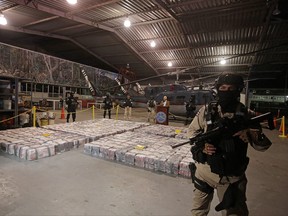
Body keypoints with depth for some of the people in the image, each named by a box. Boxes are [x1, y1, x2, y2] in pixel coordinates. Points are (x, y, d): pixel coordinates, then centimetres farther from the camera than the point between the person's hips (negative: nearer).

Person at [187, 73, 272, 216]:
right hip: (204, 170, 1)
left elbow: (263, 146, -1)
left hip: (232, 176, 0)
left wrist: (253, 136, -22)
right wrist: (201, 145, -16)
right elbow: (192, 131, 3)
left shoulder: (246, 115, -5)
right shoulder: (206, 110, -6)